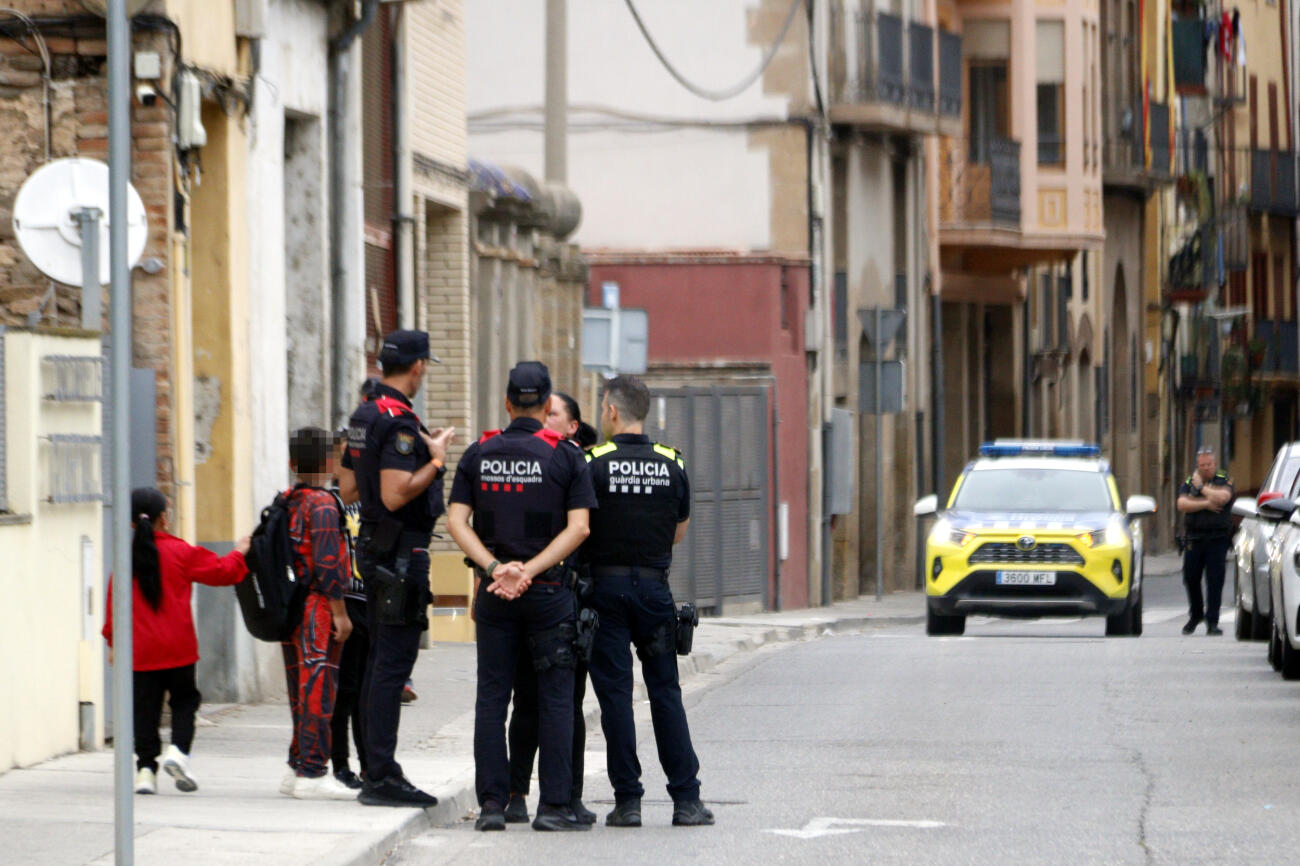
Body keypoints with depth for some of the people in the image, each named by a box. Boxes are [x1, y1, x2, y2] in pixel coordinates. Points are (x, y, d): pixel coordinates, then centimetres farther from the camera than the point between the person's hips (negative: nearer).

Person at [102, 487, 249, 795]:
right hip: (178, 648, -1)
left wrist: (112, 641, 14)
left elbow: (114, 601, 4)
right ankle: (179, 749, -8)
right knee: (184, 699, 13)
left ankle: (146, 767, -1)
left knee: (145, 709, 6)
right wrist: (238, 554, 24)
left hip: (139, 651, 1)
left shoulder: (125, 558, -1)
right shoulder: (180, 552, -3)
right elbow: (220, 572, 4)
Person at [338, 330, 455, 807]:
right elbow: (395, 496, -25)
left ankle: (376, 769, 19)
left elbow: (348, 489, 19)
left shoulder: (363, 417, 13)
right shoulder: (399, 422, -18)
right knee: (393, 663, -9)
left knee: (380, 661, 14)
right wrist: (435, 461, -13)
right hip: (400, 552, -10)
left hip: (373, 548, 10)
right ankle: (381, 777, -10)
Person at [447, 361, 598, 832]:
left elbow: (456, 520, -3)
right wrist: (530, 569, -12)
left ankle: (491, 802, 3)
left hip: (494, 593, 2)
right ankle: (553, 805, -1)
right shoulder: (565, 456, -2)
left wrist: (494, 567, -10)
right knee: (555, 698, 2)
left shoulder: (479, 454, 5)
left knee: (491, 696, 7)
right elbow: (578, 527, -11)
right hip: (549, 591, -2)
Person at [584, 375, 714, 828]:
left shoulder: (592, 463, -7)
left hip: (606, 586, -3)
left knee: (615, 692, 1)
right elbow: (679, 532, 12)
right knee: (665, 691, 7)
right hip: (654, 585, 3)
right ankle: (686, 799, 4)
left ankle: (627, 800, -1)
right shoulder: (672, 465, 3)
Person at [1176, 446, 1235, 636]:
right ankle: (1196, 614, 29)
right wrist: (1206, 503, -12)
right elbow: (1182, 504, -5)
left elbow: (1222, 497, -18)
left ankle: (1212, 622, -6)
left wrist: (1201, 487, -7)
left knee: (1215, 581, -8)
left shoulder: (1224, 482, 4)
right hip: (1194, 539, 3)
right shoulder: (1189, 482, 11)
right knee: (1190, 578, 7)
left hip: (1217, 539, -3)